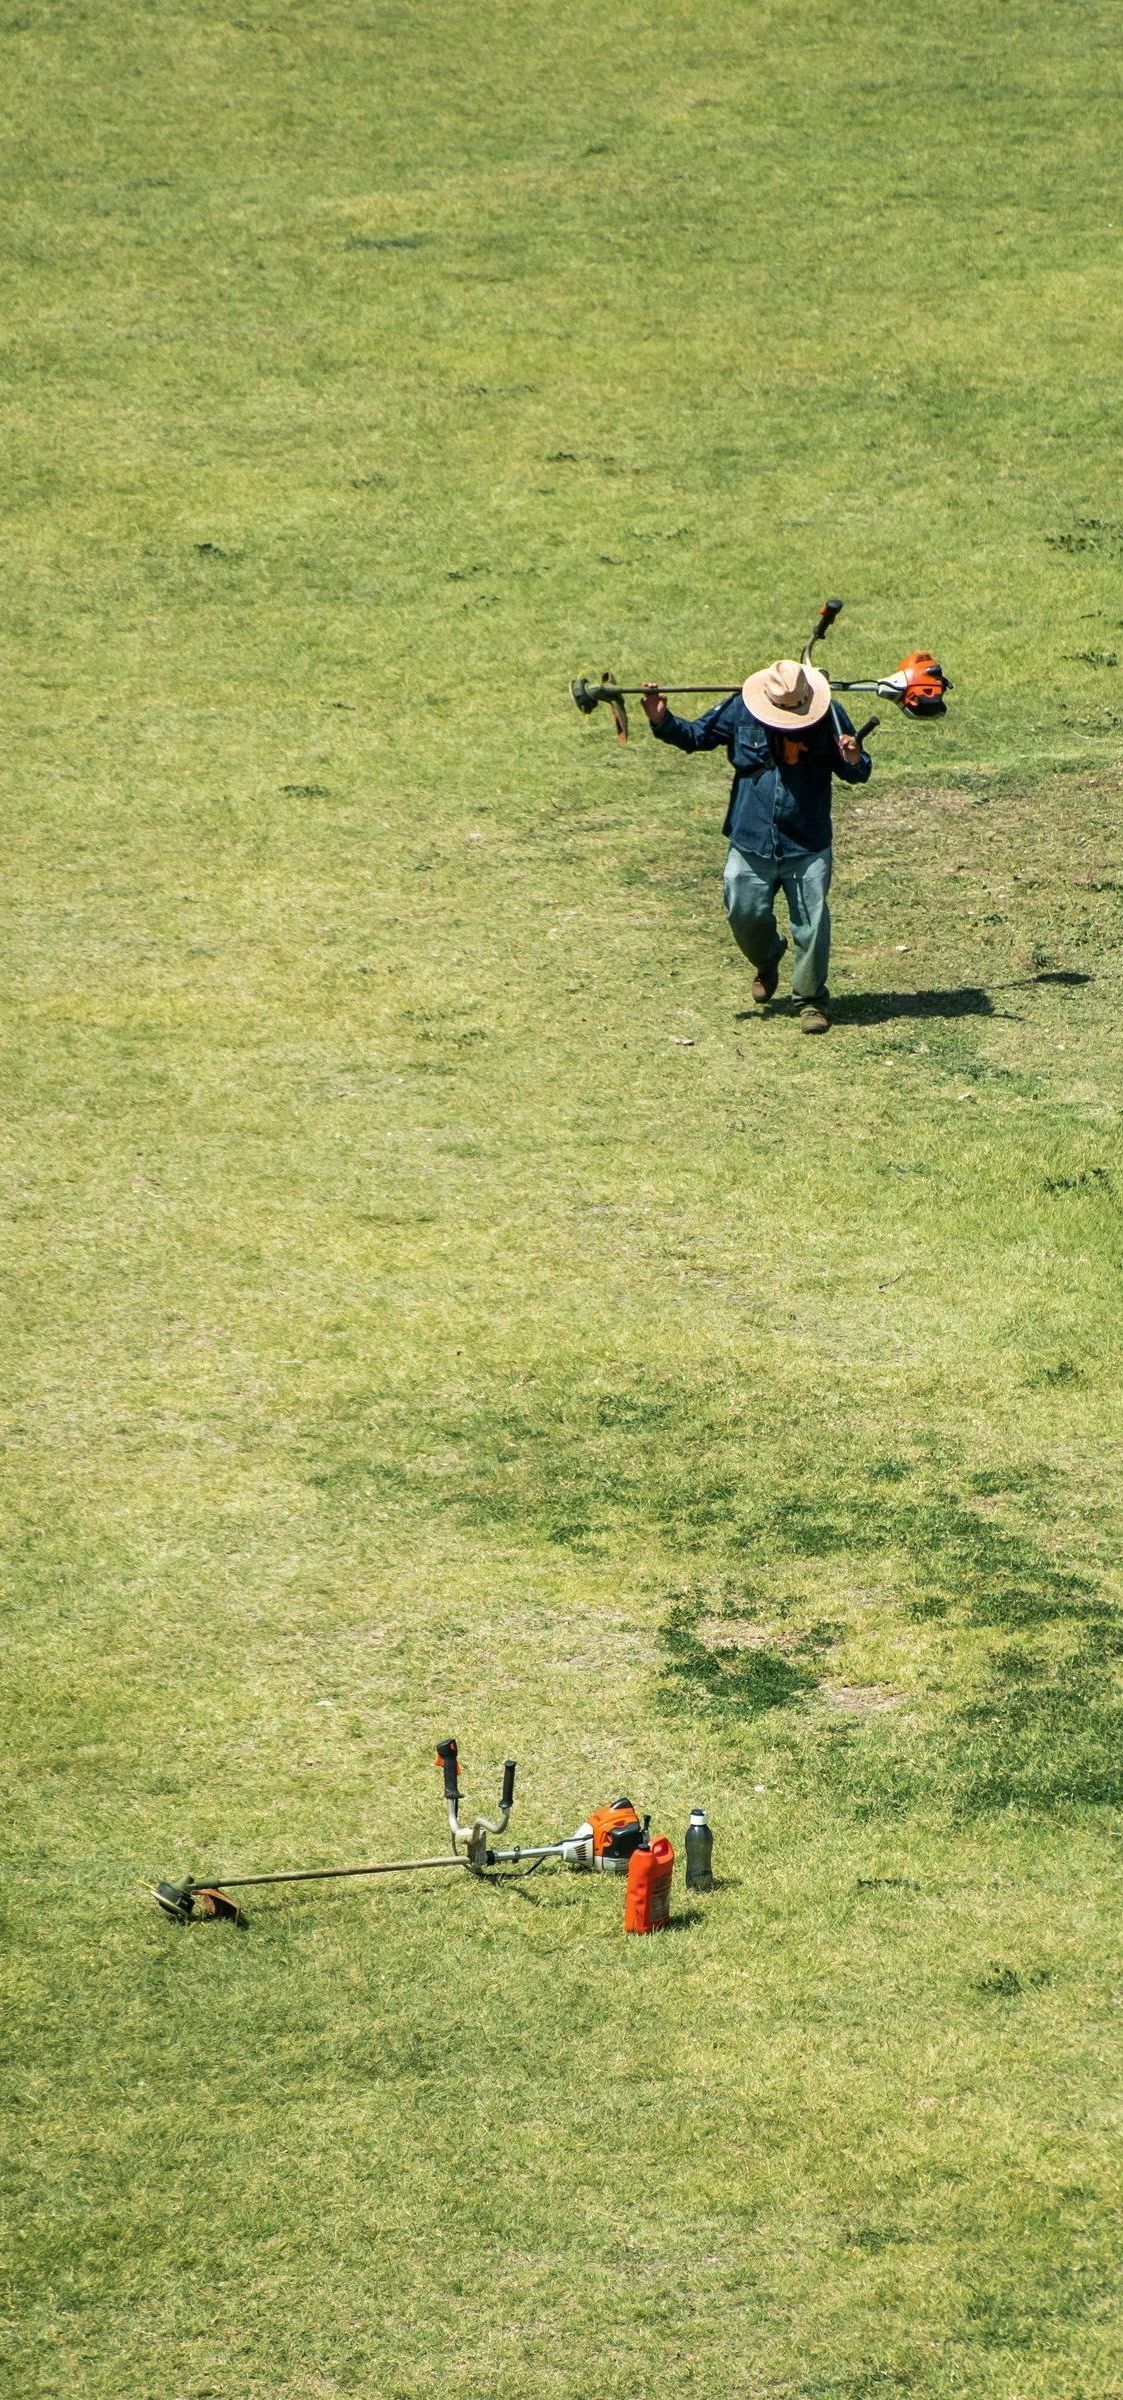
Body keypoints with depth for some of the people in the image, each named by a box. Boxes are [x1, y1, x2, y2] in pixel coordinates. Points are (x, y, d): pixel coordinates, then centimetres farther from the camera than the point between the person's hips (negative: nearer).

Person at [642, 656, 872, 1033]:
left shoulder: (829, 717, -6)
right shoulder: (739, 711, -5)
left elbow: (858, 774, 2)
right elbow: (695, 735, 8)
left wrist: (854, 760, -21)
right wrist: (662, 721, -9)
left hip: (808, 845, -1)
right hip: (751, 843, 2)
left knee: (811, 923, -2)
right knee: (745, 916, 8)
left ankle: (812, 999, 14)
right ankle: (767, 963, 42)